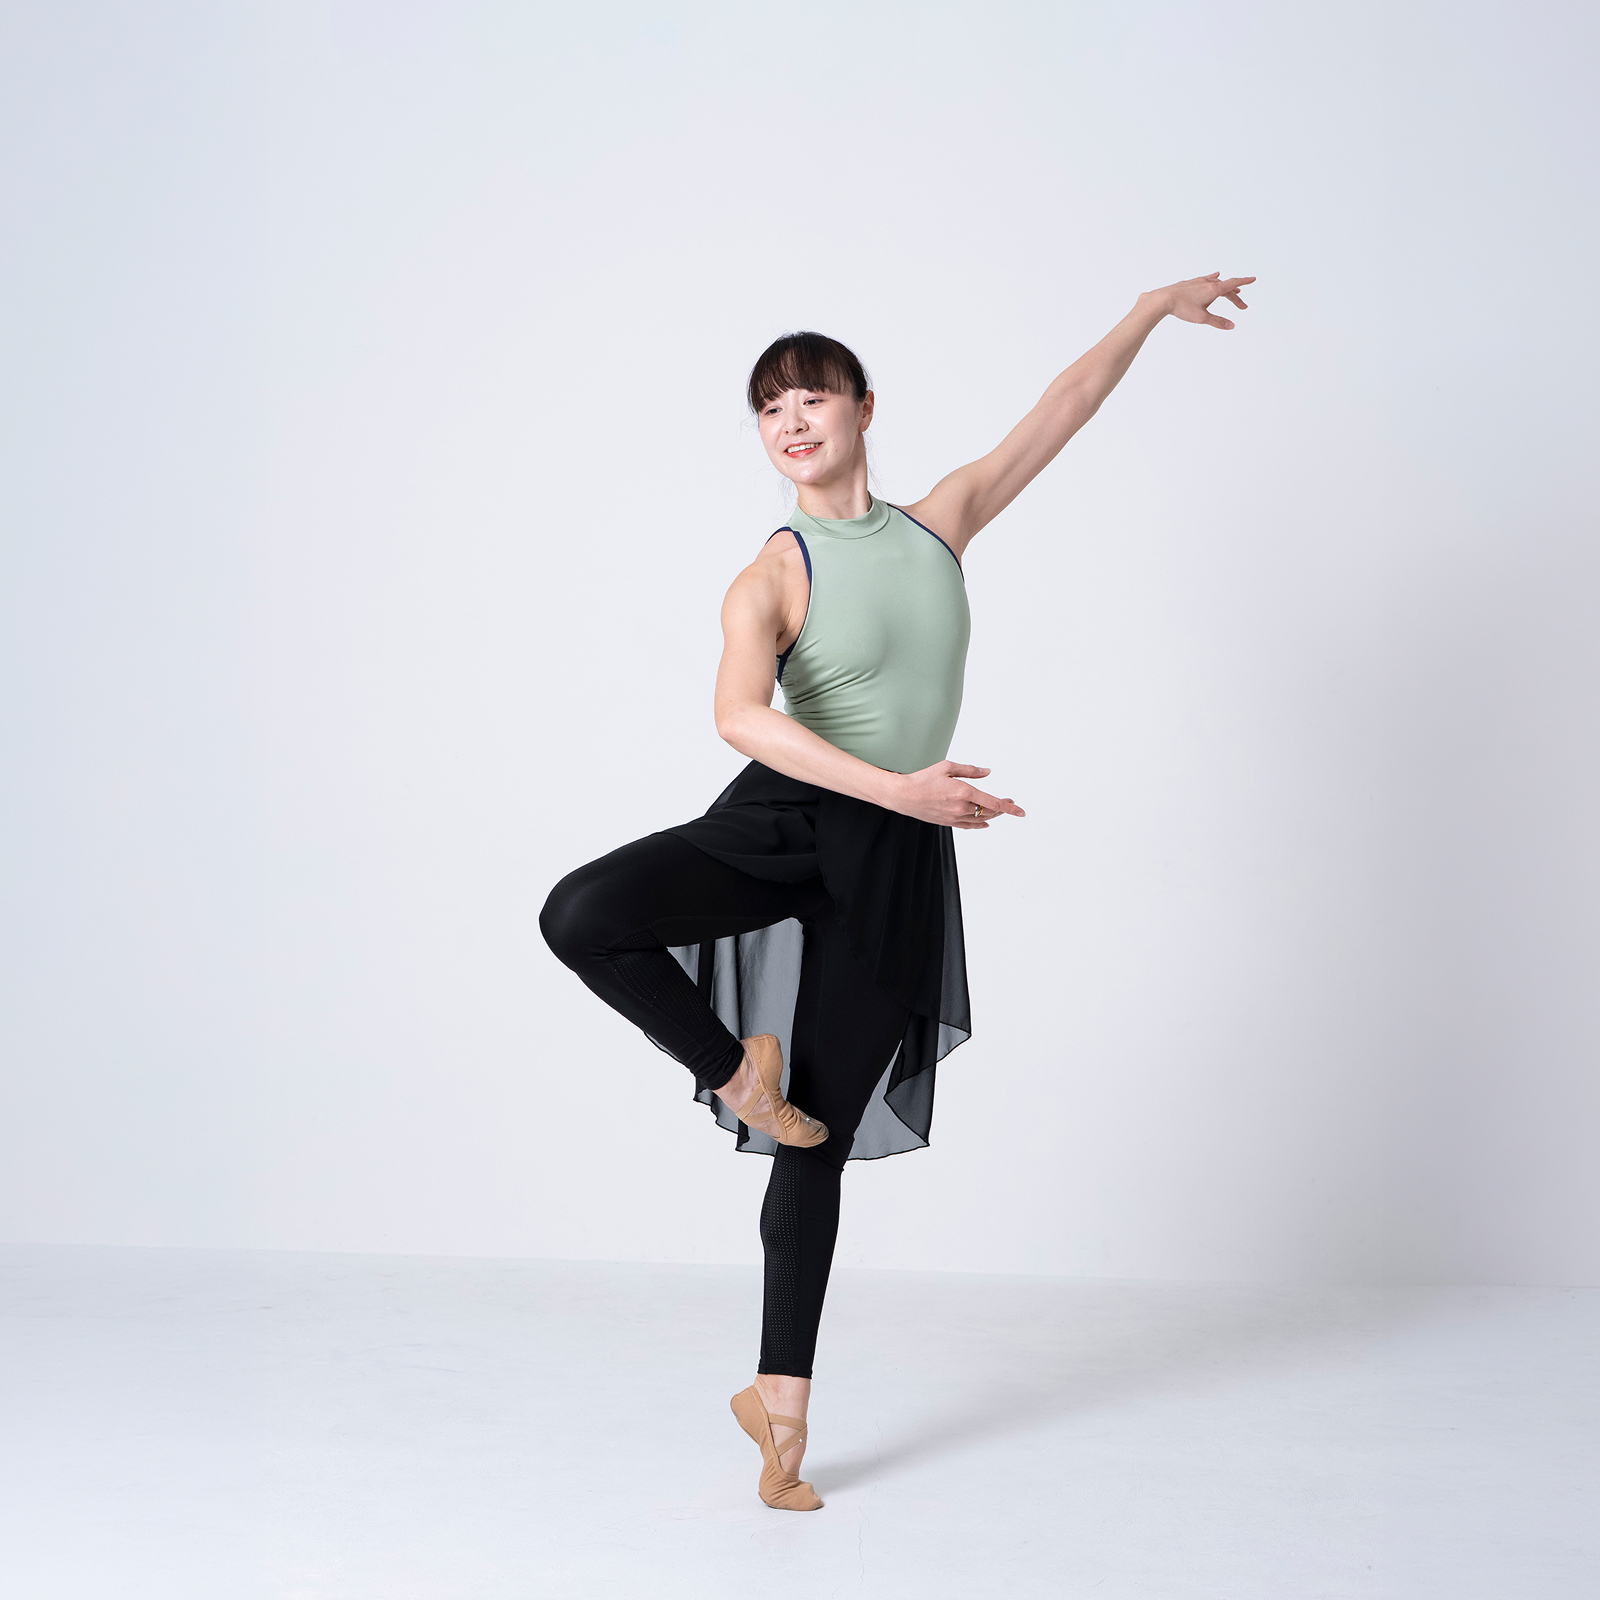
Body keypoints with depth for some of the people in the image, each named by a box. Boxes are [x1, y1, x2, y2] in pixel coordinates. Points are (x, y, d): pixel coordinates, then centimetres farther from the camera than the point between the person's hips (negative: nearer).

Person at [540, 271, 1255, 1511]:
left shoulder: (940, 524, 8)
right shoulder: (773, 579, -8)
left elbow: (1059, 416, 16)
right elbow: (739, 715, -26)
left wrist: (1151, 309, 19)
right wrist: (895, 786, -32)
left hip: (893, 859, 2)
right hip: (780, 822, -2)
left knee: (822, 1141, 6)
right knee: (582, 916, -29)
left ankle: (781, 1396, 16)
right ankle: (736, 1069, -4)